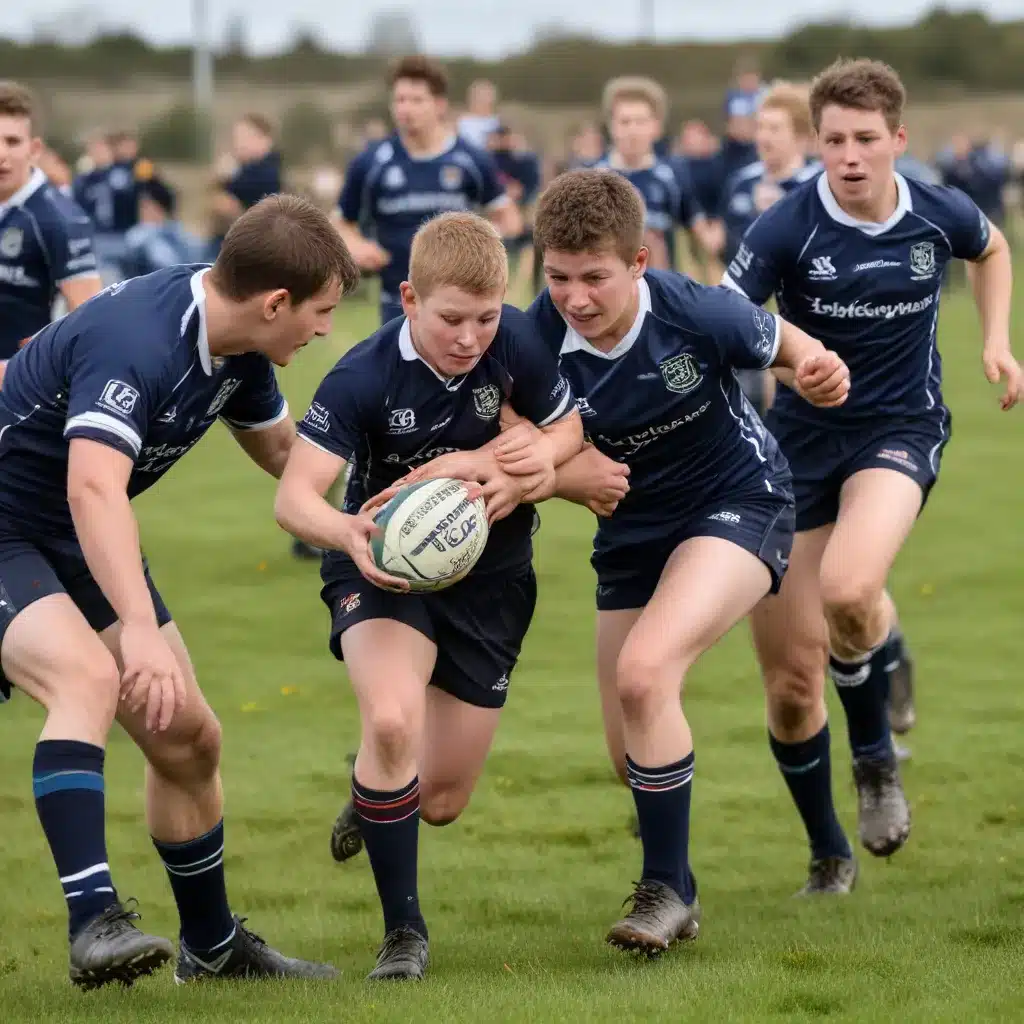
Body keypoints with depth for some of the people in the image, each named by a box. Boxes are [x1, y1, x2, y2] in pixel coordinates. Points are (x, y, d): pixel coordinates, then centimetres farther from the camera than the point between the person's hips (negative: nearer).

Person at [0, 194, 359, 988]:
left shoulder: (236, 349, -2)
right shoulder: (135, 342, -31)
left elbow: (287, 452, 19)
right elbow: (94, 490, -46)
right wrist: (139, 628, -56)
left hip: (76, 547, 9)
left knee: (189, 740, 11)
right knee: (86, 675, -35)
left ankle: (214, 947, 29)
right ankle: (94, 922, -39)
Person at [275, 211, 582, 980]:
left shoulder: (514, 342, -17)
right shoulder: (365, 377, -25)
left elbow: (569, 428, 0)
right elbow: (295, 497, -29)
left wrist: (535, 461, -23)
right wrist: (349, 534, -51)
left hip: (488, 572, 3)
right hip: (386, 564, -3)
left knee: (441, 802, 7)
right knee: (392, 720, -34)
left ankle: (378, 795, 48)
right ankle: (403, 931, -17)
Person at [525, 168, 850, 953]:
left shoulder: (696, 313, -26)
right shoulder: (538, 340, -19)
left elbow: (780, 340, -7)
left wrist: (818, 372, -29)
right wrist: (565, 477, -26)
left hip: (739, 504, -5)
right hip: (632, 530, 5)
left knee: (644, 670, -29)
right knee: (635, 758, 7)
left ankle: (667, 889, -13)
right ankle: (675, 894, 38)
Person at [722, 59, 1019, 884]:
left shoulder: (940, 216, -6)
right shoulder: (787, 229, -13)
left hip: (900, 431, -1)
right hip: (801, 439, 1)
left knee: (849, 590, -33)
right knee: (791, 680, 1)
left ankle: (875, 754, -2)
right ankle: (828, 856, 25)